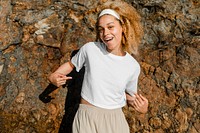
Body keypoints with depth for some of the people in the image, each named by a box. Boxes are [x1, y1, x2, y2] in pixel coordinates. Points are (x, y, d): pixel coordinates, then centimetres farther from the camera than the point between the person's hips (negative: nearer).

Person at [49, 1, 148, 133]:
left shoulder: (133, 66, -6)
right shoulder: (90, 49, -10)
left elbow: (130, 95, 9)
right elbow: (71, 64, 9)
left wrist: (142, 107, -9)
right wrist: (53, 76, -6)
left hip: (115, 120, 1)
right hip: (87, 117, -1)